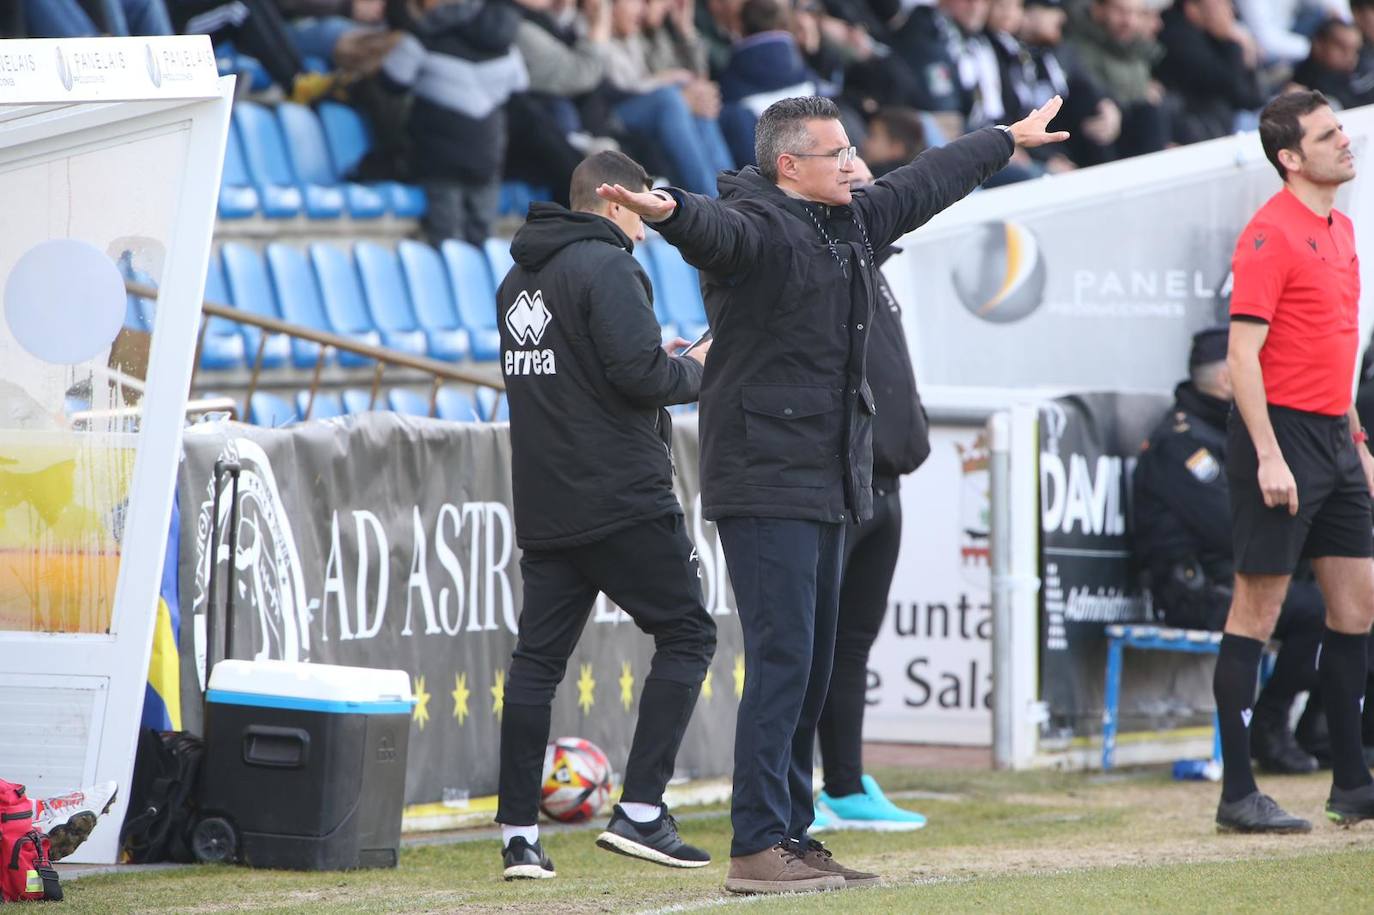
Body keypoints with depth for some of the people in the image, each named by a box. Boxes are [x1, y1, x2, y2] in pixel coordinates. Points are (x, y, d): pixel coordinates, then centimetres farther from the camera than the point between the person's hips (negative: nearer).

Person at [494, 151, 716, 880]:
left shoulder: (518, 281, 16)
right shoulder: (606, 266, -11)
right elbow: (641, 374, -21)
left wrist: (661, 362, 18)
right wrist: (694, 369, 0)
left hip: (543, 510, 8)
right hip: (623, 501, -8)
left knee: (537, 657, 7)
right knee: (686, 635, 2)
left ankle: (518, 833, 3)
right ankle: (640, 813, -6)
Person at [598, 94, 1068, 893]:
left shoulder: (854, 222, 15)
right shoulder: (756, 226, -13)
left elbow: (928, 182, 31)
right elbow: (715, 230, -36)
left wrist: (1008, 140, 46)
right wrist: (669, 211, -59)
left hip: (830, 482, 9)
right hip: (767, 481, -9)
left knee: (814, 668, 12)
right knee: (783, 662, -12)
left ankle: (793, 835, 18)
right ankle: (758, 848, -11)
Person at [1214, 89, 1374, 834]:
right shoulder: (1271, 233, -12)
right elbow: (1242, 354, -17)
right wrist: (1269, 456, -22)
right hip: (1283, 435, -9)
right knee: (1257, 611, -5)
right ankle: (1237, 794, -2)